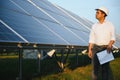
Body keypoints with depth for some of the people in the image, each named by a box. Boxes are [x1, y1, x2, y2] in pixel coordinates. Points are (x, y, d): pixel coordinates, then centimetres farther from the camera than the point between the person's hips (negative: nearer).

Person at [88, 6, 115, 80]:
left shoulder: (110, 25, -3)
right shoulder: (94, 26, 6)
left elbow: (113, 37, -7)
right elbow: (91, 39, 6)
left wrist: (109, 45, -25)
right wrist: (89, 50, -2)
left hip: (106, 49, -2)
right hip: (96, 48, 3)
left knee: (105, 68, 0)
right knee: (95, 67, 1)